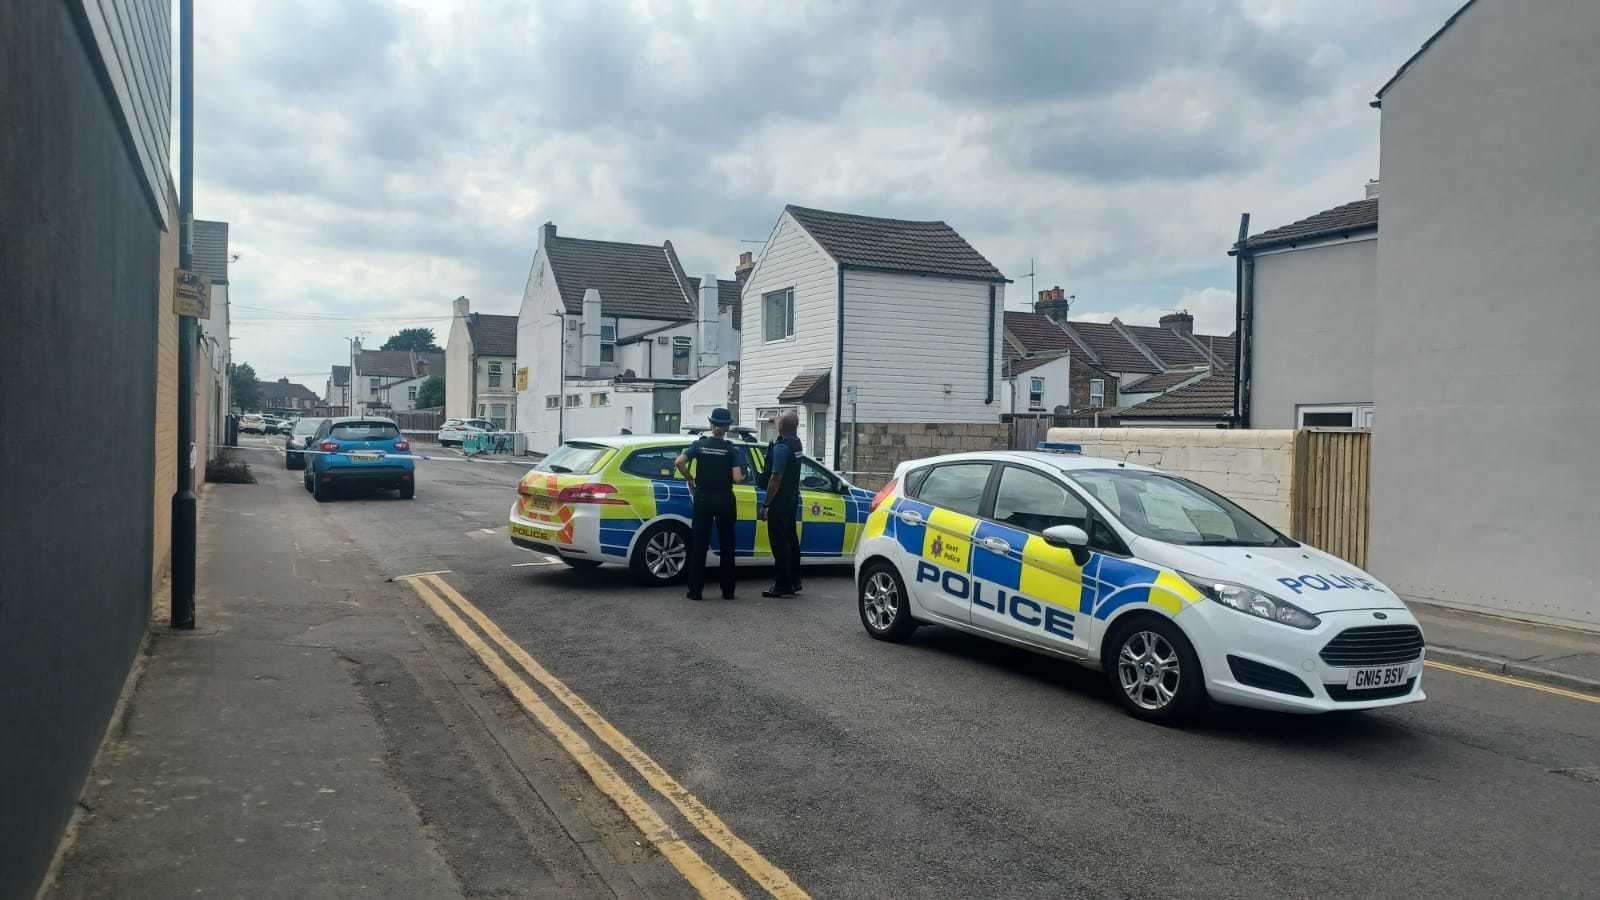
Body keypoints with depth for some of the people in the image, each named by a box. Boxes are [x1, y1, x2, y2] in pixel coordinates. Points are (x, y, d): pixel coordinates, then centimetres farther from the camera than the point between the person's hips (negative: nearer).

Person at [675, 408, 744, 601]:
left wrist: (690, 479, 1)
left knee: (699, 544, 5)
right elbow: (736, 478, -13)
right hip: (724, 500, -1)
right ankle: (728, 591, 12)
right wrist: (742, 477, 10)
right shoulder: (731, 449, -5)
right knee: (726, 545, 9)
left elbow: (679, 462, -13)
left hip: (703, 498, 1)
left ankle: (695, 590, 4)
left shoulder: (699, 444, 0)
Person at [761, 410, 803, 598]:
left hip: (780, 501, -9)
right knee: (791, 540, 15)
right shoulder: (796, 443, 9)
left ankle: (782, 585, -2)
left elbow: (776, 478, -21)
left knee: (779, 543, -5)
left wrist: (766, 505, -18)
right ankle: (794, 582, 23)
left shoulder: (781, 447, -19)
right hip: (792, 499, 9)